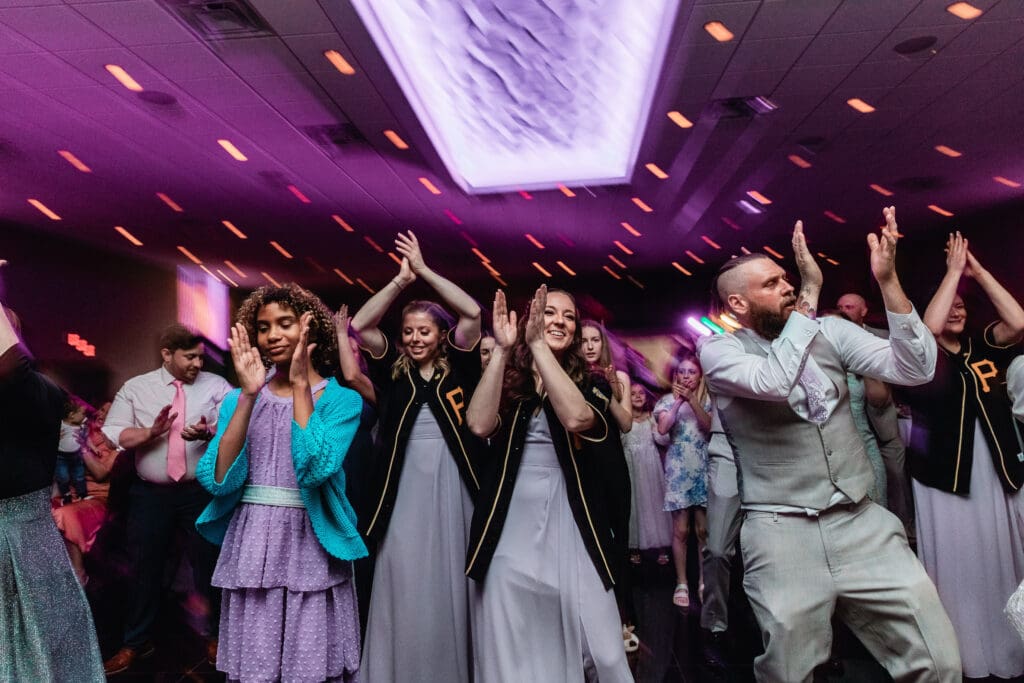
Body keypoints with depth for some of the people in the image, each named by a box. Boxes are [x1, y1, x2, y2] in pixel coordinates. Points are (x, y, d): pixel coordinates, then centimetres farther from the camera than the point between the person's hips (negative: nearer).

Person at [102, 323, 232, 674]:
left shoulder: (216, 385, -2)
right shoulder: (135, 388, 2)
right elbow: (110, 433, -4)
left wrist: (209, 432, -30)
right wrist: (149, 432, -20)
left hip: (202, 491, -1)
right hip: (151, 494, 1)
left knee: (209, 564, 10)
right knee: (145, 567, 13)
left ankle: (217, 635, 29)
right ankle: (135, 642, 32)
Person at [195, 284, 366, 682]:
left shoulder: (341, 399, -4)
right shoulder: (240, 399, 4)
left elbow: (315, 469, -20)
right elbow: (219, 480, -8)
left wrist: (301, 386, -17)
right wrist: (249, 395, -13)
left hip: (311, 547, -2)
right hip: (251, 548, 3)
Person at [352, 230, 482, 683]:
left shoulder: (457, 368, 2)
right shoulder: (392, 370, 5)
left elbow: (473, 313, -9)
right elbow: (360, 324, -5)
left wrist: (425, 270, -7)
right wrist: (401, 279, -8)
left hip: (451, 487, 0)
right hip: (404, 489, 0)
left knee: (449, 583, 10)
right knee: (404, 585, 4)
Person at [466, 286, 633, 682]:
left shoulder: (591, 383, 5)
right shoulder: (508, 378, 7)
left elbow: (576, 418, -18)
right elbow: (480, 425, -12)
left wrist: (537, 345, -19)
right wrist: (503, 349, -14)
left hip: (571, 524, 0)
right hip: (511, 524, 1)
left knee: (594, 644, 0)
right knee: (512, 645, 6)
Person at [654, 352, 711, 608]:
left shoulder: (706, 399, 8)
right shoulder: (668, 400, 4)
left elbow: (709, 427, -9)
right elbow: (662, 429, -12)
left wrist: (692, 400, -17)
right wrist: (679, 401, -14)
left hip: (703, 469, 2)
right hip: (678, 470, -1)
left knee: (704, 530, 4)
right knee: (681, 530, -1)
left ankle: (703, 581, 17)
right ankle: (681, 583, 8)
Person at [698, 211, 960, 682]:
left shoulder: (830, 331, 7)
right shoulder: (718, 350, -5)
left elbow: (915, 370, -4)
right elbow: (774, 382, -25)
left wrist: (887, 280, -13)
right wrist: (811, 292, -18)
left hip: (862, 523, 4)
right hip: (781, 532, -4)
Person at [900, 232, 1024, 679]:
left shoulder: (984, 347, 9)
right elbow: (928, 327, -23)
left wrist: (977, 271, -5)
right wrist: (953, 271, -13)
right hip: (946, 477, -4)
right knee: (957, 570, 4)